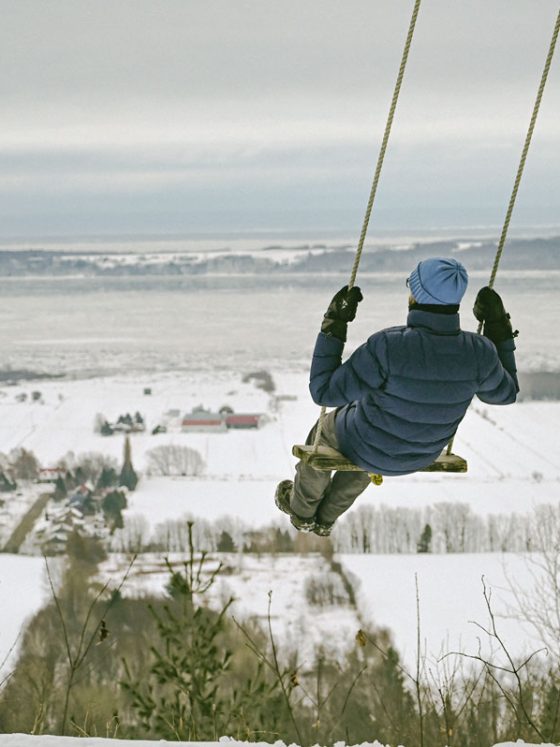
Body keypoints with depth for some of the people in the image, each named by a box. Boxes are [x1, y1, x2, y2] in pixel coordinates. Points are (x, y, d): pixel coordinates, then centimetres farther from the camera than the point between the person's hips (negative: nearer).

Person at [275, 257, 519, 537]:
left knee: (325, 429, 33)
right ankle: (325, 519, 58)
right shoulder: (478, 353, -28)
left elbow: (325, 392, -30)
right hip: (421, 454, 4)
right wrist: (498, 327, -2)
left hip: (366, 447, -4)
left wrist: (333, 326, -26)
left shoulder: (386, 348, -41)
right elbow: (504, 392, -4)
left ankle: (302, 511, 55)